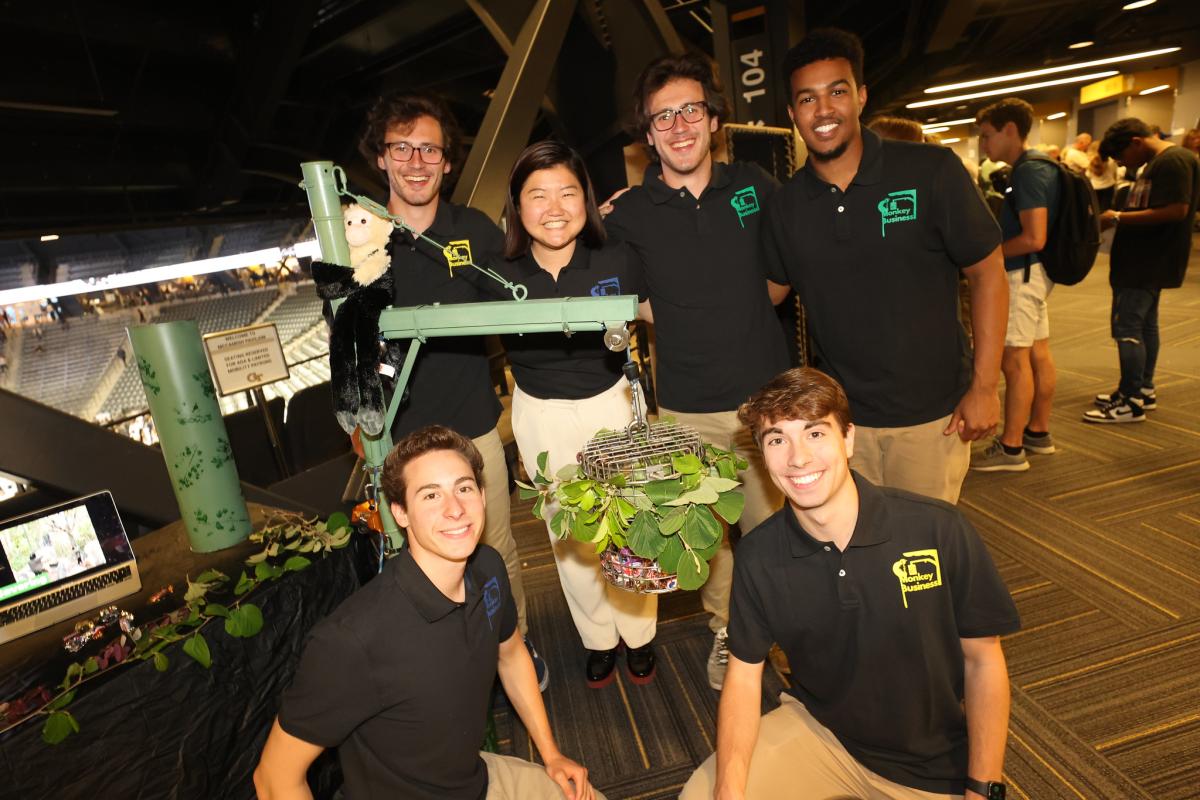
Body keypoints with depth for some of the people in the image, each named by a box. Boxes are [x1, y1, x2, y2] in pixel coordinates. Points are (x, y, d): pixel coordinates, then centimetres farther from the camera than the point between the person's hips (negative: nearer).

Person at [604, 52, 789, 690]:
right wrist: (681, 324, -3)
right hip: (688, 407, -1)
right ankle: (724, 631, 37)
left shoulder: (755, 187, 2)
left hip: (766, 393, 1)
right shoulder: (628, 215, -3)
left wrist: (739, 315, 7)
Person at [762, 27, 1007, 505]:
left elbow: (987, 273, -5)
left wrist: (984, 387, -8)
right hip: (838, 416, 2)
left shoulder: (931, 171, -10)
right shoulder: (785, 205, -1)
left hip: (931, 414, -2)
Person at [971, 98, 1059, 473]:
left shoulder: (1028, 171, -18)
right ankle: (1038, 432, 27)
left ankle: (1011, 449, 0)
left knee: (1014, 360, -6)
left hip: (1021, 274, -10)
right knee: (1038, 353, 15)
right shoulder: (1037, 166, 13)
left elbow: (1033, 238, -25)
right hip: (1033, 273, 10)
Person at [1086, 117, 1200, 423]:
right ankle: (1143, 390, 24)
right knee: (1144, 324, 15)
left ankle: (1131, 402, -4)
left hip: (1149, 262, -11)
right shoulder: (1159, 163, 15)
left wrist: (1118, 218, -20)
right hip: (1146, 260, 11)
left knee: (1126, 327, -9)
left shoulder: (1173, 161, -16)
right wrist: (1120, 219, 7)